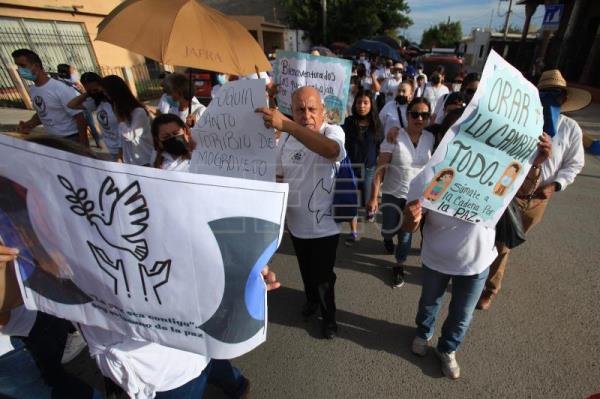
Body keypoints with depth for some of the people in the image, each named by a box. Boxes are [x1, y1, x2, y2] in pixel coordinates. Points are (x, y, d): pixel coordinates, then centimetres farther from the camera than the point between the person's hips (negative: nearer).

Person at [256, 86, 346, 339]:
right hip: (296, 222, 5)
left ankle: (328, 316, 38)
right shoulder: (286, 139, -1)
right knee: (306, 270, 25)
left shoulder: (333, 131, -16)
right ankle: (311, 299, 54)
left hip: (324, 223, -4)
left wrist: (285, 124, -49)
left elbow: (332, 150, -41)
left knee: (323, 276, 10)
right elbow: (279, 177, 10)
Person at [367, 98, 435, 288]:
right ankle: (387, 237, 51)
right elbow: (380, 169, -17)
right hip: (392, 193, -2)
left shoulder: (430, 138, -5)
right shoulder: (395, 136, -16)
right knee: (390, 230, 12)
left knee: (406, 234, 12)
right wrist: (373, 197, -19)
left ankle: (399, 265, 36)